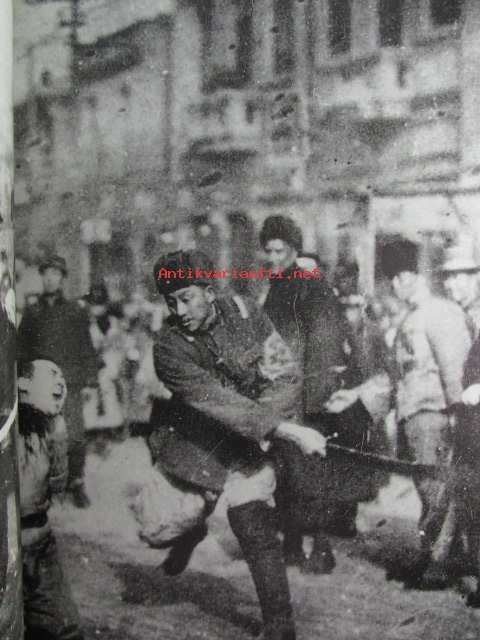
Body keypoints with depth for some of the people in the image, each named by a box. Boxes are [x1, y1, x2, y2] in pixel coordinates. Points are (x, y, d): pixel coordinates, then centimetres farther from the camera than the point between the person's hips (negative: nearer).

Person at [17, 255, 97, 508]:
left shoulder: (76, 311, 9)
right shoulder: (31, 312, 12)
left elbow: (86, 346, 8)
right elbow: (21, 348, 13)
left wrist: (90, 375, 0)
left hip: (70, 384, -1)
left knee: (75, 436, -4)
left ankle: (76, 483, 8)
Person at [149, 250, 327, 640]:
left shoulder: (243, 314, -13)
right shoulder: (169, 348, -22)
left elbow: (284, 374, -10)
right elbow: (221, 402, -32)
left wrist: (263, 423, -25)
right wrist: (288, 430, -38)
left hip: (243, 446, 0)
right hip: (189, 442, 1)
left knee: (259, 535, -8)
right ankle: (189, 531, 47)